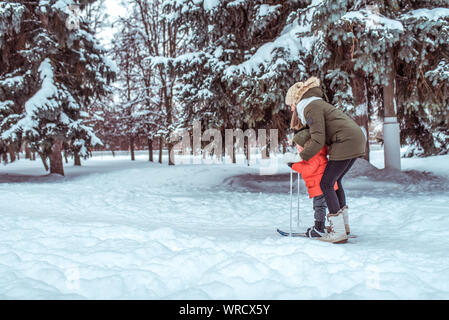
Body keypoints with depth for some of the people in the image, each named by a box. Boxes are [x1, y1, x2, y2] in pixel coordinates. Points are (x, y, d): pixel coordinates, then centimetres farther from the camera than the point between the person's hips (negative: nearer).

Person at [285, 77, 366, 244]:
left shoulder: (311, 108, -9)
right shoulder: (317, 104, 22)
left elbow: (318, 141, -16)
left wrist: (303, 156, -2)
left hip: (345, 142, -10)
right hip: (356, 140, 10)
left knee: (326, 184, -5)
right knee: (335, 180, 21)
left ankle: (339, 232, -7)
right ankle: (343, 224, 28)